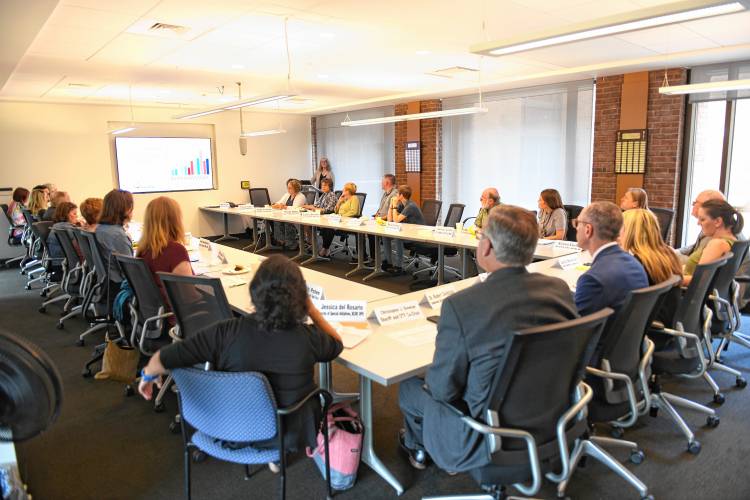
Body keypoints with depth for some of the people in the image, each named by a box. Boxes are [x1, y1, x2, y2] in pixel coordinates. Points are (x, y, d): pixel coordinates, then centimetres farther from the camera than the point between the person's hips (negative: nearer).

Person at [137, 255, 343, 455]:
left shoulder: (228, 332, -28)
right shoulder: (307, 338, -26)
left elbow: (161, 360, -21)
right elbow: (337, 344, -3)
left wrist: (148, 375, 0)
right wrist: (311, 308, -3)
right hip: (288, 436, -1)